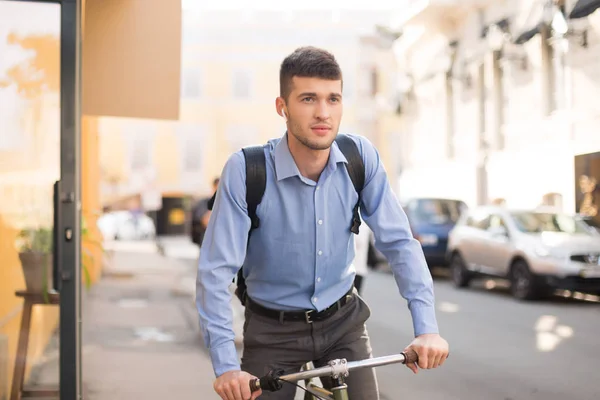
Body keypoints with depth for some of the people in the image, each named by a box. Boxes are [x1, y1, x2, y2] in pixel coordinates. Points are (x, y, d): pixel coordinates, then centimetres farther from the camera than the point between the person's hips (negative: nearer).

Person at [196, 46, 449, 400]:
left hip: (344, 322, 2)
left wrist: (426, 327, -20)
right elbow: (217, 271, -22)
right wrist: (226, 365, -30)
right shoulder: (245, 170, -21)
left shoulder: (361, 157, -12)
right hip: (273, 331, -2)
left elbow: (399, 242, -10)